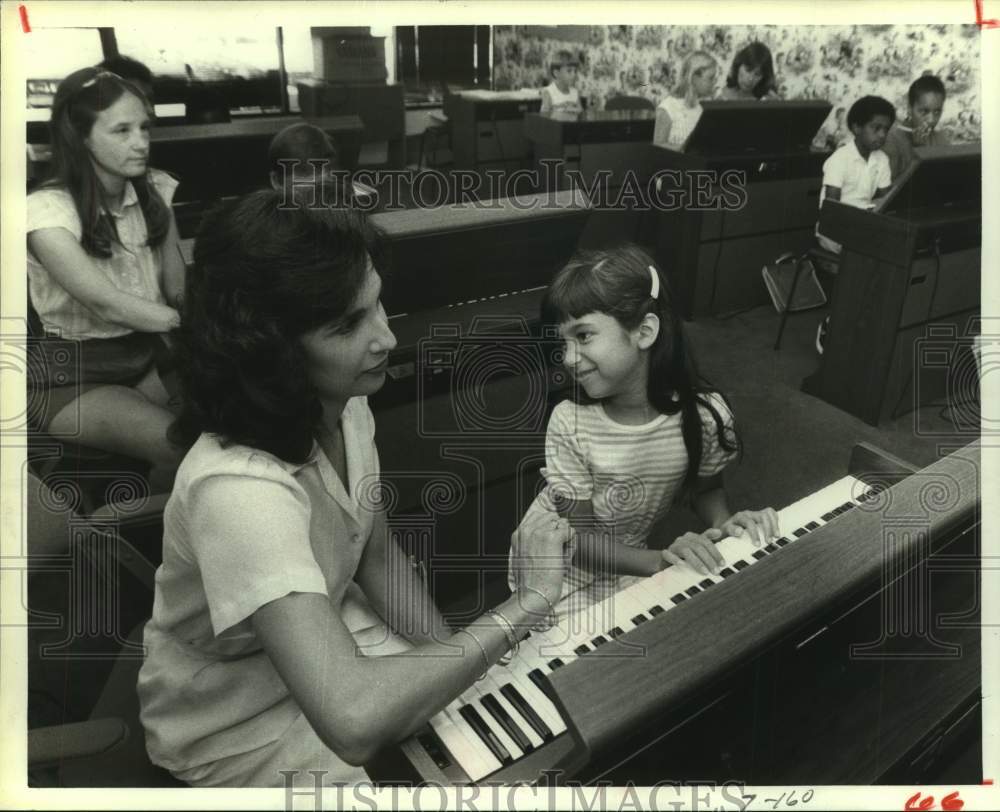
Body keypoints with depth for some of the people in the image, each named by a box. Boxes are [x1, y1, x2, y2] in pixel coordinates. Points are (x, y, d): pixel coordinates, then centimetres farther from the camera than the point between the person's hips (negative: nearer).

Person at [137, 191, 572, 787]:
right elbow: (354, 720, -46)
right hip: (241, 729, -6)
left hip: (332, 642, 6)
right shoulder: (238, 488, -37)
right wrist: (527, 603, -35)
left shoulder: (345, 406, -11)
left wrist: (450, 657, -11)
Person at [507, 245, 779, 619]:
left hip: (624, 564, 3)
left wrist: (725, 523, -21)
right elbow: (579, 537, -19)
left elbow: (706, 489, 1)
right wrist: (660, 561, -35)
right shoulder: (569, 423, -25)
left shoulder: (706, 414, -20)